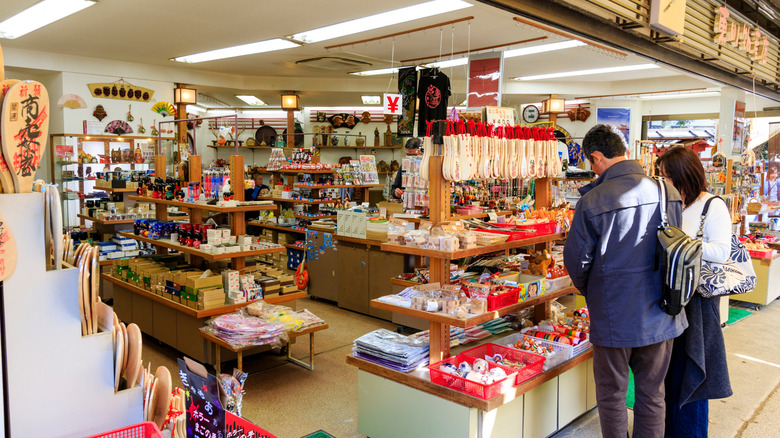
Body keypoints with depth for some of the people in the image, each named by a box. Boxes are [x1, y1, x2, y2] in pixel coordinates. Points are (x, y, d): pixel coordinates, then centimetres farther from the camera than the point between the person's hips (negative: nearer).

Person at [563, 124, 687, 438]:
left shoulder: (592, 201, -18)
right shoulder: (668, 191, -3)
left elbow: (576, 261, -10)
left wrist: (590, 292, 10)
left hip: (614, 317, -4)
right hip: (660, 315, 5)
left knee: (612, 395, 14)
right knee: (652, 393, 20)